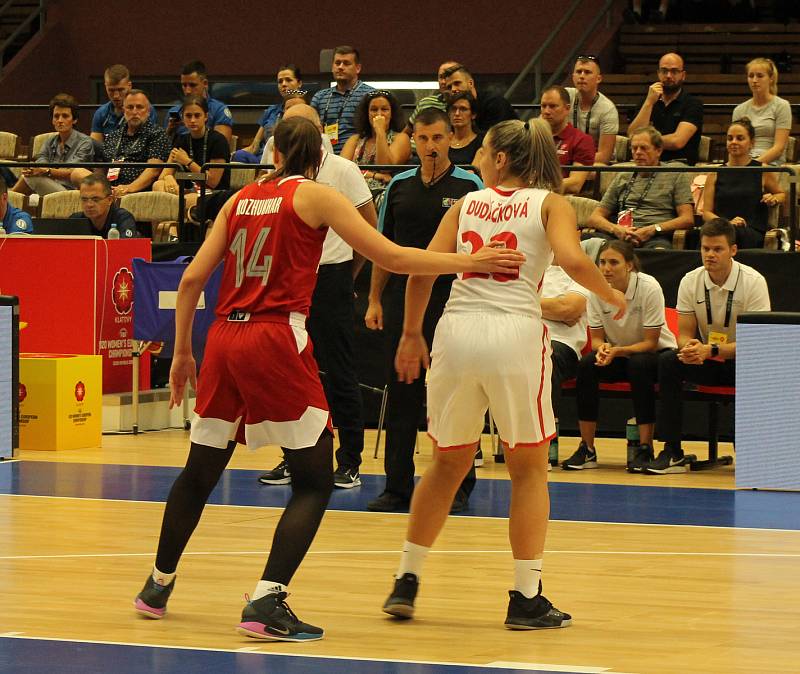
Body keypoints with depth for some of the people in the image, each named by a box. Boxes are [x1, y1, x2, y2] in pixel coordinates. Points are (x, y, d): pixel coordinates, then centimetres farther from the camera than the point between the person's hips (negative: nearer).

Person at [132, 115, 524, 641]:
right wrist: (468, 262, 1)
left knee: (200, 472, 21)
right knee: (315, 481, 1)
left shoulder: (242, 199, 15)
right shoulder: (315, 197, 1)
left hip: (225, 339, 6)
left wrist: (182, 352, 19)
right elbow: (390, 257, -5)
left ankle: (158, 586, 34)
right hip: (276, 341, -6)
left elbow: (192, 279, 12)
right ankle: (267, 603, -12)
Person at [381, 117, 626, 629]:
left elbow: (422, 269, 7)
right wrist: (610, 294, 7)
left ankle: (406, 582, 21)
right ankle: (527, 598, 6)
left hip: (457, 330, 3)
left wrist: (411, 333, 17)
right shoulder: (550, 203, 7)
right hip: (515, 332, -3)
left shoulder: (466, 204, 14)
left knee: (447, 465, 19)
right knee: (529, 469, 11)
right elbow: (573, 261, -11)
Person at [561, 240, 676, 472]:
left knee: (638, 365, -37)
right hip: (616, 353, 4)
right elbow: (596, 337, -2)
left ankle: (645, 449, -31)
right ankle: (587, 449, -22)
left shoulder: (649, 288, -22)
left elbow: (650, 342, -20)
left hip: (655, 354, -4)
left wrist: (618, 351, -34)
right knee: (587, 364, -27)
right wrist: (603, 348, -26)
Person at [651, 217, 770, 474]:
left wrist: (710, 350, -34)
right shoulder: (691, 281, -4)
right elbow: (685, 333, -2)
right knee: (667, 362, -24)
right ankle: (672, 452, -21)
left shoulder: (753, 282, -16)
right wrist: (689, 347, -29)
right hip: (707, 364, 4)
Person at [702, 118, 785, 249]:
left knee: (736, 232, -40)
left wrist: (773, 199, 6)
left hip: (754, 233, -1)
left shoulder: (763, 171, 13)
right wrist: (727, 223, -9)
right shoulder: (715, 174, 16)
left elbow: (782, 194, 31)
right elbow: (706, 212, 12)